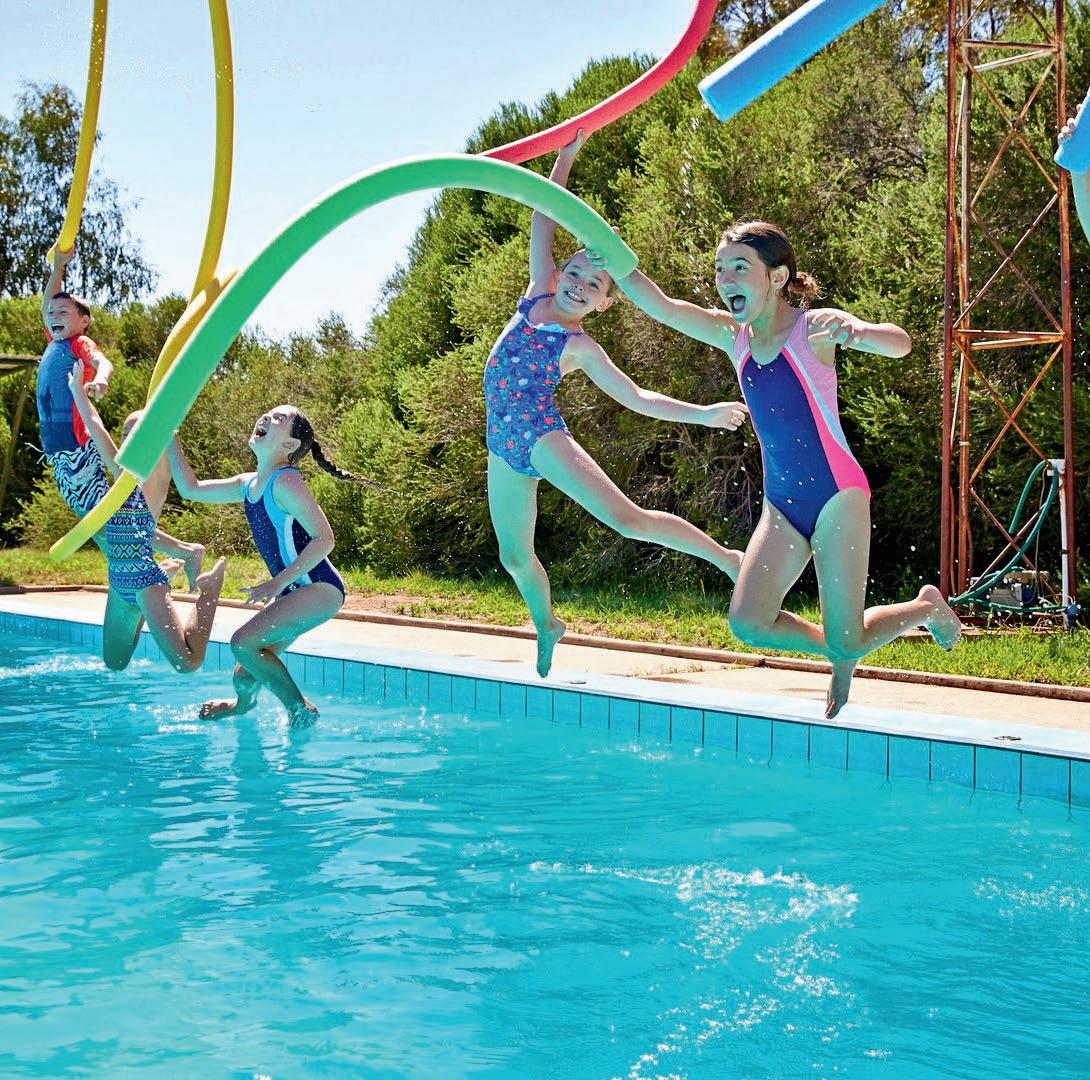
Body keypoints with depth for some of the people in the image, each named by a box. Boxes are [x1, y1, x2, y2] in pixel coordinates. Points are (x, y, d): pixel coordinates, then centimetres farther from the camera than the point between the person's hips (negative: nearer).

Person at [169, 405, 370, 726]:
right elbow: (190, 488, 19)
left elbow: (324, 538, -21)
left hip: (320, 589, -8)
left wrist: (276, 583, -22)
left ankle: (300, 710, -4)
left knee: (244, 642, -22)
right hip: (292, 591, 8)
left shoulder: (285, 482, -17)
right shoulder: (248, 484, 9)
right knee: (245, 676, 12)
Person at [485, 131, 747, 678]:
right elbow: (543, 222, 10)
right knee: (514, 556, 11)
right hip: (504, 446, 5)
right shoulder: (537, 295, 9)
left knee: (627, 518, -19)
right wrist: (566, 157, 8)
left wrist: (700, 413, -13)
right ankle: (546, 625, 37)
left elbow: (637, 397, -2)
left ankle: (728, 559, -9)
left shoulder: (581, 348, -3)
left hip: (543, 435, -5)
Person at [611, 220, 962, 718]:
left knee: (846, 644, -4)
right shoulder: (733, 336, 4)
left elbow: (899, 343, -27)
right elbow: (660, 307, -4)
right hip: (781, 502, 6)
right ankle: (839, 654, 18)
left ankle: (928, 607, 28)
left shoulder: (813, 327, -12)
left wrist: (854, 331, -49)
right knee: (747, 622, -12)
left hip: (836, 494, -5)